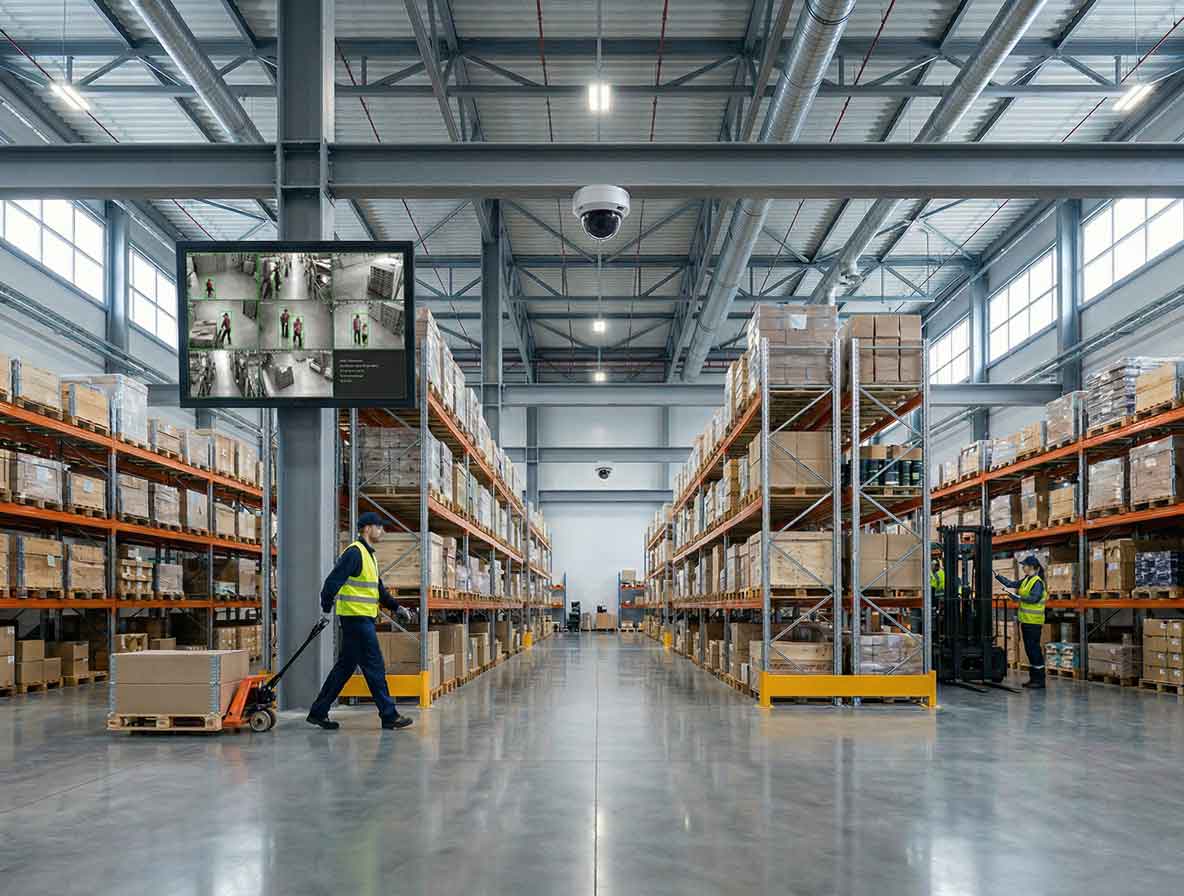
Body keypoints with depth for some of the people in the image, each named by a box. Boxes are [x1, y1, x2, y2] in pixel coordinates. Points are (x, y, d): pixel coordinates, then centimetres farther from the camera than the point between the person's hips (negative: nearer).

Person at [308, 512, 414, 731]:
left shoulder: (368, 555, 19)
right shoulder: (354, 552, -13)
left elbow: (378, 588, 24)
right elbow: (333, 581, -19)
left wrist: (396, 607, 16)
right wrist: (326, 610, -22)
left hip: (363, 619, 10)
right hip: (356, 617, -10)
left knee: (345, 666, 12)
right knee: (374, 667, -5)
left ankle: (318, 712, 17)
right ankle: (389, 716, 0)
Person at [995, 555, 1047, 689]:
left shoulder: (1038, 582, -13)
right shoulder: (1025, 580, 13)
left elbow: (1035, 598, -23)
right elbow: (1010, 583, 16)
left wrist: (1019, 597, -17)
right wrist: (997, 576, 13)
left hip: (1034, 622, -9)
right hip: (1025, 620, 9)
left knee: (1034, 649, -6)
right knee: (1028, 649, 12)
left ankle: (1040, 680, -2)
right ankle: (1033, 678, 19)